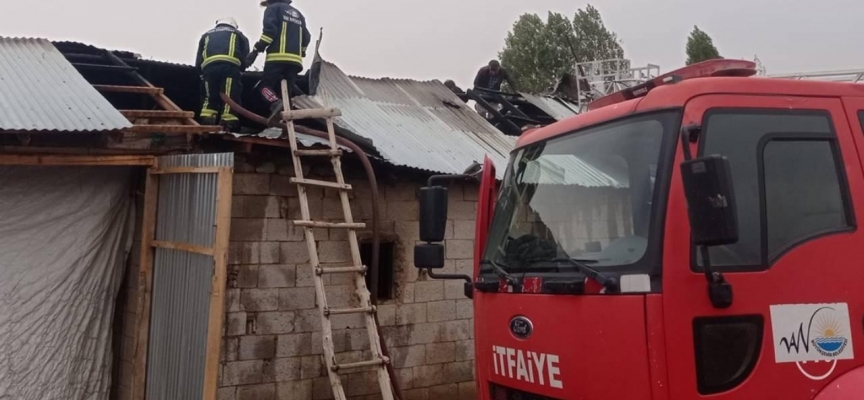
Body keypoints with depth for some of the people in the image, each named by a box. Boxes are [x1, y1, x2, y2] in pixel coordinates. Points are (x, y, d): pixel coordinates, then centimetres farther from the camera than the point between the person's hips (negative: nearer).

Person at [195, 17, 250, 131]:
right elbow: (245, 58, 17)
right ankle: (228, 123, -17)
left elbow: (198, 62, 26)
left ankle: (207, 124, -5)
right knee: (230, 96, -4)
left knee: (210, 97, 9)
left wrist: (202, 73, 38)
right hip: (230, 65, -2)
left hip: (209, 65, 2)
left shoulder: (206, 35, 36)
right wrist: (240, 70, 31)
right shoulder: (238, 34, 31)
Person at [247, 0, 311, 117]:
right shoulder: (298, 14, 28)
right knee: (287, 91, 6)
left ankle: (275, 103, -28)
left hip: (278, 56, -6)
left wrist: (257, 49, -8)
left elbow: (270, 29, -8)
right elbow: (306, 37, 24)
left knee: (266, 85, 1)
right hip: (295, 59, 6)